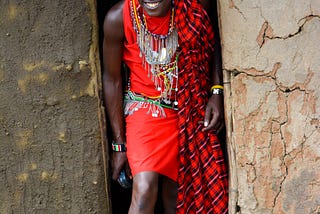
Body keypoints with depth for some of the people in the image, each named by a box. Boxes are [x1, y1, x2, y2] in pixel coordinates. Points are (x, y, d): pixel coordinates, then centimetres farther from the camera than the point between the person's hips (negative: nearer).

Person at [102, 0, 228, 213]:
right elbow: (112, 79, -6)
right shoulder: (118, 17, -16)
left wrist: (217, 91, -8)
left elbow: (213, 44, 7)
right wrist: (119, 144, -3)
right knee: (144, 189, -21)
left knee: (176, 195, 8)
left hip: (191, 112, 3)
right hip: (146, 108, -2)